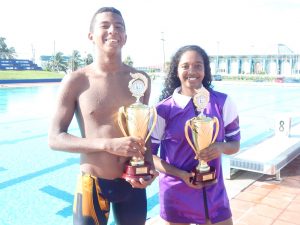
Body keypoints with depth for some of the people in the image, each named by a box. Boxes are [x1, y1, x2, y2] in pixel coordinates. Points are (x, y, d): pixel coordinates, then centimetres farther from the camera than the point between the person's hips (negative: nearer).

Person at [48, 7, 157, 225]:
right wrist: (108, 144, -22)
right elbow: (55, 138, -11)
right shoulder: (76, 80, -10)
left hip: (132, 183, 4)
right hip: (93, 184, -3)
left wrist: (149, 164, -7)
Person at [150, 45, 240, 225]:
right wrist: (180, 174, -17)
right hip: (176, 194, -1)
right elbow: (149, 153, -4)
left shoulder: (222, 103, -4)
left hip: (214, 192, 2)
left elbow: (235, 144, 5)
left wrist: (221, 147, -18)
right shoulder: (164, 109, -9)